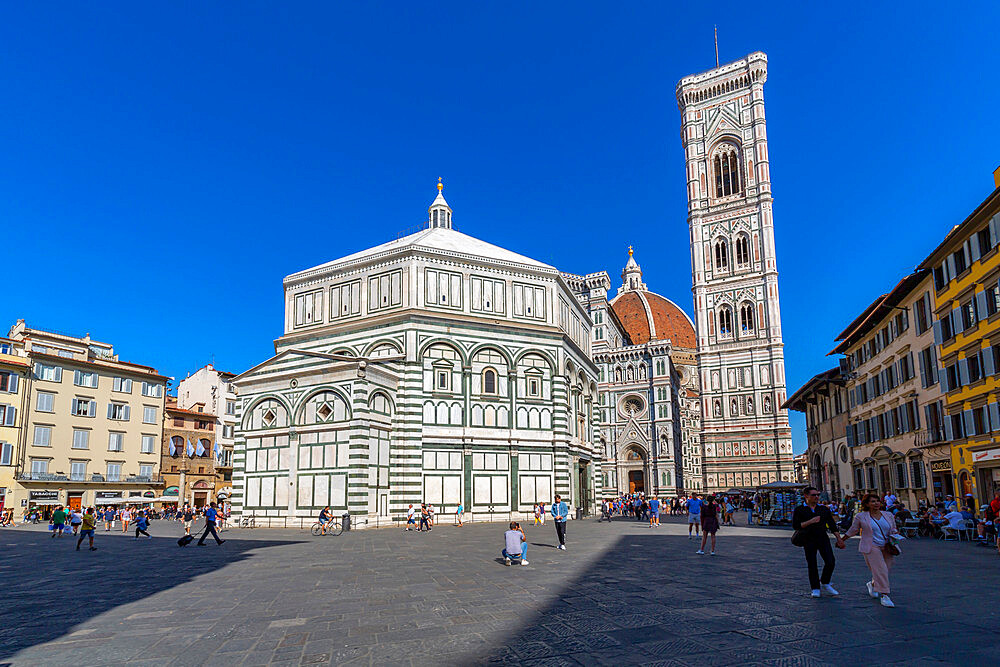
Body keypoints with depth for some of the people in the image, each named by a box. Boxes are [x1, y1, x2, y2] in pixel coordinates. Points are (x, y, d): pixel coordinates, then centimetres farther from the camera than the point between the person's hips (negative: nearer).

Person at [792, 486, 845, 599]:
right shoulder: (799, 510, -1)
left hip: (823, 538, 3)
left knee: (830, 561, -8)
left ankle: (825, 584, 14)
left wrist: (839, 539, 7)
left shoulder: (824, 509, 11)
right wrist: (811, 521, -16)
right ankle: (815, 589, 12)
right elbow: (795, 526, -11)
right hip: (808, 540, -3)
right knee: (812, 565, 0)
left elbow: (832, 525, 14)